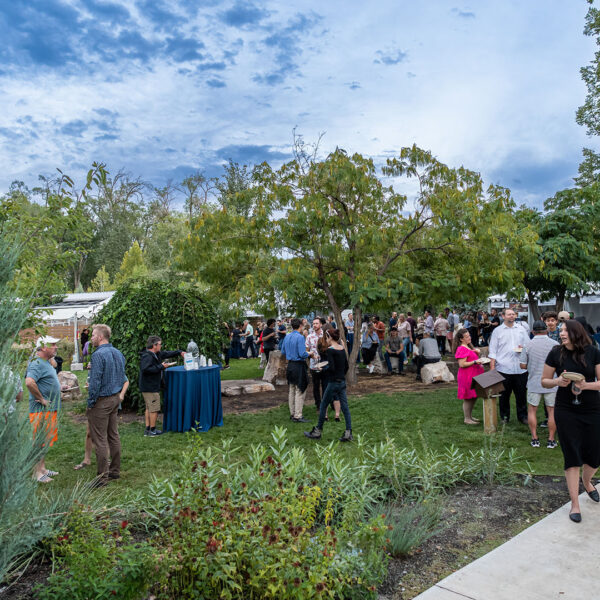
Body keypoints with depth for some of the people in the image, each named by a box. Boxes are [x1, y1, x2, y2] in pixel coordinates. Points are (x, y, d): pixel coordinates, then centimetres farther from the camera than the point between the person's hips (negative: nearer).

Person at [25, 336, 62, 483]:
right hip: (41, 410, -10)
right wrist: (41, 399, -23)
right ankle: (37, 473, 5)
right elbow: (29, 382, -33)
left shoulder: (46, 362, 14)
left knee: (46, 441, 16)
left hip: (51, 409, 10)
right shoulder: (37, 363, -18)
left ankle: (42, 468, 26)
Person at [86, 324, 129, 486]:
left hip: (102, 401, -9)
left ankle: (103, 476, 3)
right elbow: (123, 378, 14)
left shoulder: (98, 355, -18)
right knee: (113, 435, 15)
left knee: (100, 439, -2)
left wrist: (90, 403, -11)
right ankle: (115, 470, 24)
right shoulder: (118, 353, 9)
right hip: (115, 399, 9)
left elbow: (95, 382, -20)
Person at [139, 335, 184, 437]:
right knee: (154, 409, -3)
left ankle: (147, 429, 22)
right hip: (150, 387, -11)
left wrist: (179, 352, 14)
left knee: (149, 408, 15)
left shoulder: (156, 354, 12)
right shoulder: (147, 356, -18)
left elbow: (167, 353, 23)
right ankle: (152, 430, 5)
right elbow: (145, 369, -31)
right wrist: (161, 367, -25)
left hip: (152, 386, 11)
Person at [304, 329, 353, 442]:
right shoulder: (342, 349, 7)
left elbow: (331, 368, -21)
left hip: (333, 383, -7)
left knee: (323, 406, 7)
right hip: (342, 382, 7)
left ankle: (317, 432, 17)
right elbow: (346, 366, 11)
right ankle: (348, 433, 6)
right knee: (345, 407, 7)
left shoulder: (330, 350, -15)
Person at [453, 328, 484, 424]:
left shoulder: (469, 346, 15)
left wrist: (477, 352, 8)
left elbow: (474, 357, 28)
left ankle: (470, 416, 27)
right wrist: (475, 362, -22)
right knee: (468, 398, -2)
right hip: (466, 377, -10)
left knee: (474, 397, 16)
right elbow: (462, 364, -21)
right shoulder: (461, 349, -16)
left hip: (474, 376, 10)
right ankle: (467, 419, 6)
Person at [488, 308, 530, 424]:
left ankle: (522, 416, 17)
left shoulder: (521, 330, 13)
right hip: (503, 368, -2)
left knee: (521, 393, 6)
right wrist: (492, 366, -5)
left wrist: (524, 348, -6)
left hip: (520, 368, 2)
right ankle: (504, 416, 17)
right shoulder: (497, 330, 5)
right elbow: (493, 350, 2)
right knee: (504, 394, 5)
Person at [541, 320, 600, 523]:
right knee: (572, 456, 2)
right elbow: (544, 381, 4)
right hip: (566, 411, -1)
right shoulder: (556, 353, -3)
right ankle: (575, 503, 13)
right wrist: (557, 381, -16)